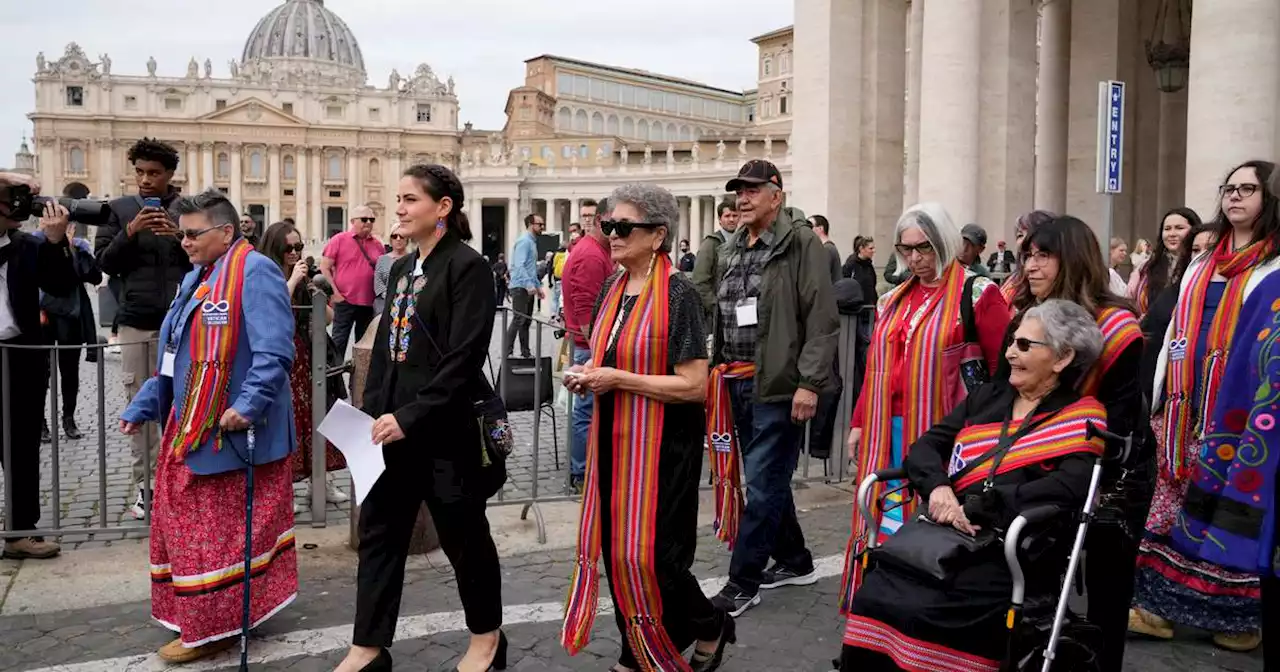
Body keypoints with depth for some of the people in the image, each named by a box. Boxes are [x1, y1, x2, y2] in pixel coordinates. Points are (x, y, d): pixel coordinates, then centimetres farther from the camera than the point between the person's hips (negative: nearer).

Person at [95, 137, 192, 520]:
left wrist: (180, 237, -14)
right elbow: (104, 263, 4)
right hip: (136, 324, 1)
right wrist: (129, 233, -11)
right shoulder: (120, 210, 8)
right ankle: (144, 483, 11)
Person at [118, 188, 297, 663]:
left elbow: (274, 353, -23)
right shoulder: (196, 279, 15)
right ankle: (206, 619, 29)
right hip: (189, 428, 10)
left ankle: (213, 627, 12)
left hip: (230, 431, -10)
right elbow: (174, 356, 21)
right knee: (187, 524, 16)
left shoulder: (254, 272, -15)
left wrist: (248, 405, -30)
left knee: (222, 531, 0)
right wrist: (142, 407, 19)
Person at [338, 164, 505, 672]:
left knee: (463, 534, 8)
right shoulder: (401, 268, 12)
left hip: (447, 428, -7)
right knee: (379, 531, 9)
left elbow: (464, 357, -19)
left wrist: (410, 416, -20)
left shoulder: (467, 266, -12)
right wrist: (372, 413, 6)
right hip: (395, 424, 7)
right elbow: (384, 347, 15)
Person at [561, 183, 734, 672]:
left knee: (650, 555, -3)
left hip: (662, 444, -7)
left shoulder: (677, 294, -14)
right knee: (616, 549, 11)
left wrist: (618, 380, -19)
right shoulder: (612, 289, 8)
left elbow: (694, 385, -19)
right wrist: (590, 376, -1)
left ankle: (709, 627, 25)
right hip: (615, 439, 7)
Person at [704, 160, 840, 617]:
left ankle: (742, 582, 7)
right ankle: (794, 561, 33)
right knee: (766, 478, 17)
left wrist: (809, 383, -19)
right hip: (736, 382, 8)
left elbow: (822, 319, -14)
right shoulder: (731, 249, 15)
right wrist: (715, 372, 15)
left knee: (763, 484, -3)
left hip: (778, 385, -8)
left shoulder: (801, 243, -8)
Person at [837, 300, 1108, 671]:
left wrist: (977, 507, -16)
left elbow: (1069, 487, -12)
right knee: (872, 599, -21)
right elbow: (926, 446, 13)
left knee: (924, 618, -28)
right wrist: (938, 489, -9)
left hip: (1010, 552, -4)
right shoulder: (987, 397, 21)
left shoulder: (1082, 416, 5)